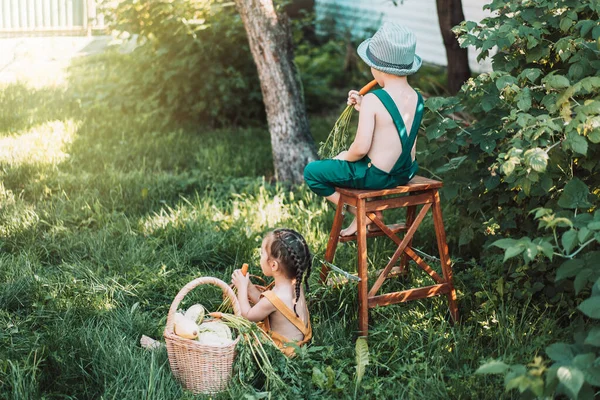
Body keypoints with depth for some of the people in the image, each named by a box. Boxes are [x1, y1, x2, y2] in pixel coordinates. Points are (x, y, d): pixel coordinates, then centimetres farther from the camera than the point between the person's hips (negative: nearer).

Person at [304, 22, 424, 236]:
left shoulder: (373, 100, -23)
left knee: (312, 172, 8)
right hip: (405, 172, 8)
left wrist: (345, 156, -3)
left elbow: (361, 148, -24)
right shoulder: (417, 99, -1)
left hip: (375, 176, -8)